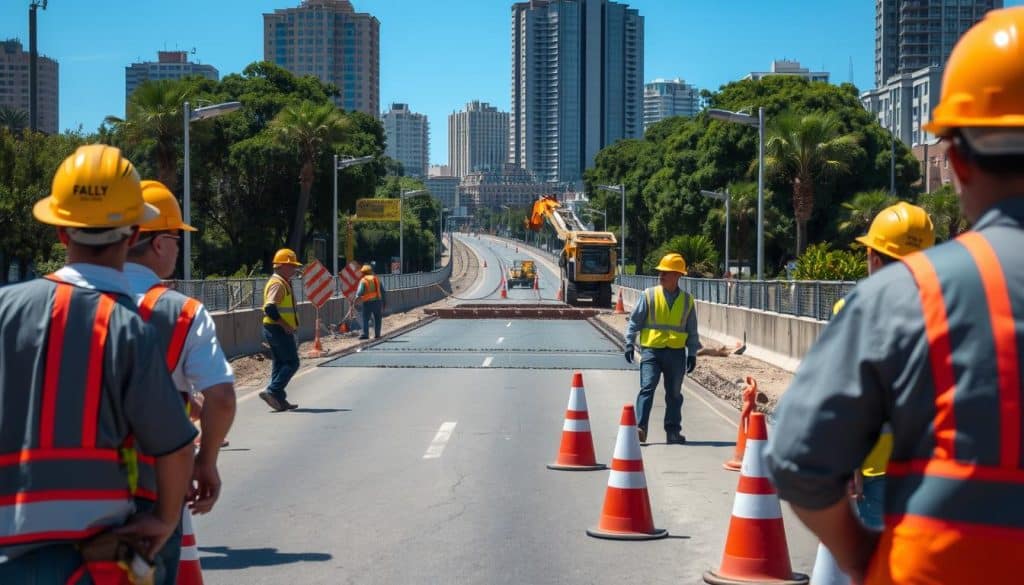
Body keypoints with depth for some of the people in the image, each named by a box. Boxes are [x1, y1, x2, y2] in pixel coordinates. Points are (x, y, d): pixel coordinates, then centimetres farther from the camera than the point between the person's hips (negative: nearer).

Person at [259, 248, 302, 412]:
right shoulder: (278, 284, -15)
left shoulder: (281, 283, 18)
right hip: (279, 330, -10)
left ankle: (279, 399, 13)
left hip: (273, 329, 10)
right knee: (292, 363, -9)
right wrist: (285, 325, -22)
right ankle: (272, 391, -14)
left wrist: (290, 325, 16)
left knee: (280, 363, 11)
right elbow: (270, 308, -27)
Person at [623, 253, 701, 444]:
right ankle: (640, 427, -17)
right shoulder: (649, 295, 1)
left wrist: (692, 353, 9)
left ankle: (673, 431, 16)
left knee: (674, 393, 9)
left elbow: (692, 330, 13)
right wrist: (630, 344, -6)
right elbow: (634, 321, 2)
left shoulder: (687, 300, 7)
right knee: (647, 388, -13)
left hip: (676, 352, 2)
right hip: (651, 350, -2)